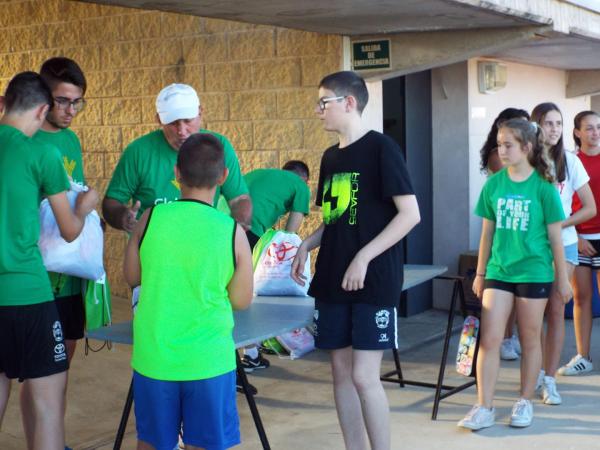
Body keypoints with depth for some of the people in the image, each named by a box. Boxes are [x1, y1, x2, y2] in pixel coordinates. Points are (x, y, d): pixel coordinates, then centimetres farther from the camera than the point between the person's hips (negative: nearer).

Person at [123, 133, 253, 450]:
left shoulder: (151, 218, -8)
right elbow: (241, 301, -3)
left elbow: (132, 277, 5)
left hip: (154, 356, 2)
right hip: (208, 360, -1)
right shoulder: (233, 232, -11)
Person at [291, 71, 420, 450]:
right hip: (333, 279, 7)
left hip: (374, 281, -7)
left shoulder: (381, 148, -9)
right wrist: (308, 245, 4)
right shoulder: (331, 156, 13)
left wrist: (364, 257, -19)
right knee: (341, 371, 9)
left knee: (364, 377, -9)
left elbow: (410, 214, -14)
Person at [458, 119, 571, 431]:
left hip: (533, 273, -2)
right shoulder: (494, 184, 2)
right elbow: (487, 232, 9)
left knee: (530, 340, 10)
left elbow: (555, 236, -2)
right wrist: (480, 273, 12)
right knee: (489, 340, -3)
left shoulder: (543, 187, -7)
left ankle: (525, 403, 24)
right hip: (498, 272, 3)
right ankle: (484, 409, 3)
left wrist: (562, 277, 2)